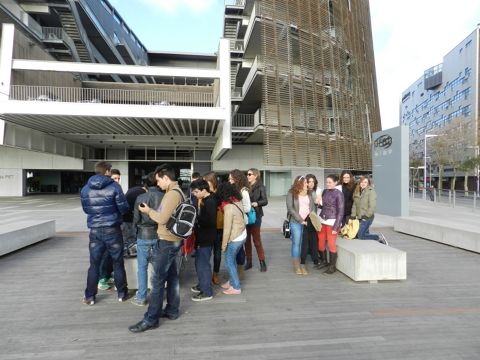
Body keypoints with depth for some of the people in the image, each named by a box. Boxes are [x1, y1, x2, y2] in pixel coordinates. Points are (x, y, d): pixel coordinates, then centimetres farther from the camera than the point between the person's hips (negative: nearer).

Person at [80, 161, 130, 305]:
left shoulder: (85, 189, 3)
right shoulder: (114, 186, -11)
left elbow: (85, 209, 15)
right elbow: (124, 208, -10)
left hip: (95, 230, 3)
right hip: (112, 229, -3)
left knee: (94, 264, 12)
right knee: (118, 263, 9)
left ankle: (89, 296, 20)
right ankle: (122, 293, 20)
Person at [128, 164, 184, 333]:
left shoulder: (172, 193, -20)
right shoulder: (177, 192, 12)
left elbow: (162, 219, -21)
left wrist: (149, 211, -7)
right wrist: (153, 211, 6)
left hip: (167, 241, -10)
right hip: (173, 240, 10)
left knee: (157, 280, -1)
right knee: (171, 276, 16)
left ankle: (151, 319, 9)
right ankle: (172, 310, 28)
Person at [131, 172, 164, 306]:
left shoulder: (141, 198, -11)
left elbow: (136, 219, -5)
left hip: (144, 236, -2)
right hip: (160, 236, 2)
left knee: (142, 267, 11)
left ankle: (141, 297, 19)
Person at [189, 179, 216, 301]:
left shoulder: (210, 202, -20)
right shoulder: (204, 200, 9)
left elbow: (211, 221, -27)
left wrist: (196, 217, -21)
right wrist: (196, 216, 2)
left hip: (206, 239, -10)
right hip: (201, 237, 10)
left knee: (203, 264, 0)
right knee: (199, 262, 21)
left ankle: (207, 292, 14)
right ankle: (202, 285, 38)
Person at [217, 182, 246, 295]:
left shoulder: (228, 207, -24)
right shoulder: (237, 201, -2)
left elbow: (227, 229, -20)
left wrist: (224, 245, -11)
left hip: (234, 238, -8)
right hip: (242, 234, 8)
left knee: (229, 262, 8)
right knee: (232, 259, 22)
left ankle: (236, 288, 19)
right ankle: (232, 281, 37)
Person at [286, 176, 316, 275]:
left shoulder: (310, 194, 11)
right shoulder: (291, 193, -3)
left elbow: (313, 207, 8)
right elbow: (290, 208, -10)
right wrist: (300, 220, -13)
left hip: (308, 222, 4)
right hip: (295, 222, -3)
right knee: (296, 243, 1)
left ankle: (302, 265, 14)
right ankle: (296, 266, 11)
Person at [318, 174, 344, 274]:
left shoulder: (338, 194, -10)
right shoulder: (325, 191, 7)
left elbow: (340, 211, -11)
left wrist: (336, 227, -14)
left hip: (332, 221, -6)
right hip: (322, 220, 6)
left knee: (331, 244, 2)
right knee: (320, 242, 12)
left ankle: (332, 266, 20)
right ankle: (324, 261, 34)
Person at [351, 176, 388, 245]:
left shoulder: (371, 191, -10)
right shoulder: (357, 191, 10)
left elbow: (372, 206, -16)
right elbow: (354, 204, 10)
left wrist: (366, 215, -16)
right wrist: (353, 215, 3)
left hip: (367, 217, -7)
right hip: (359, 217, 7)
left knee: (361, 236, -9)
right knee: (361, 234, 10)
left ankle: (379, 237, 5)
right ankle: (379, 237, 25)